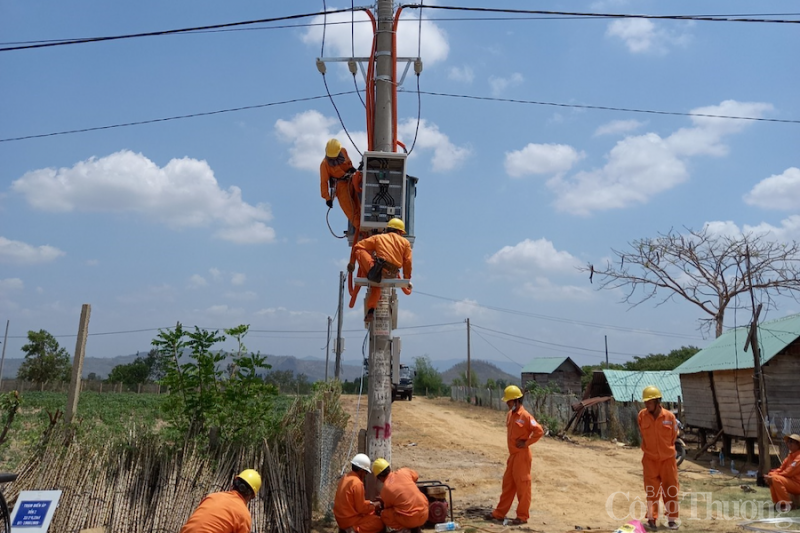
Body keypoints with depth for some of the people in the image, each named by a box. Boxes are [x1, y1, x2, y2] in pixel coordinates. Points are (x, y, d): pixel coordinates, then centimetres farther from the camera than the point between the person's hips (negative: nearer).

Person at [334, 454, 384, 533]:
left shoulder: (345, 478, 4)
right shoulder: (357, 483, -22)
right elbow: (361, 508, -17)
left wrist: (370, 503, 11)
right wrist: (373, 506, -1)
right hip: (350, 520, -9)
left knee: (372, 513, 21)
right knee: (380, 522, -3)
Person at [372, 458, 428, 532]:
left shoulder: (385, 489, -6)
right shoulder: (403, 472, 1)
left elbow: (388, 507, 12)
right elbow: (415, 476, 24)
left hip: (411, 519, -4)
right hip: (424, 513, 5)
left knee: (384, 514, 15)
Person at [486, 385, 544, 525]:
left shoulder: (525, 416, -17)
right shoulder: (510, 415, 9)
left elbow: (539, 431, -22)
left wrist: (526, 443, -17)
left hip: (522, 456, -8)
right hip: (512, 455, 8)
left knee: (522, 485, 2)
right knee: (507, 484, 15)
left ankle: (522, 516, 13)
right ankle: (500, 513, 23)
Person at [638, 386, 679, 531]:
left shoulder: (670, 417, -13)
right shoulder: (642, 415, -10)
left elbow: (673, 436, 4)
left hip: (668, 459, 0)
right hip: (650, 459, 0)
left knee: (671, 489, 10)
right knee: (651, 490, 6)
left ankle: (672, 519, 23)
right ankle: (651, 519, 16)